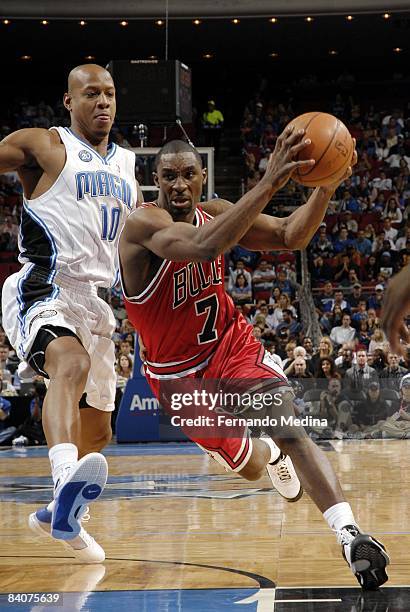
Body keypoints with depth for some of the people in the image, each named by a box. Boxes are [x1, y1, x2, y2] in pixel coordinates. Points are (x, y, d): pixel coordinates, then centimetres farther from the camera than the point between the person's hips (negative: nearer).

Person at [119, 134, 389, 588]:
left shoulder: (214, 211, -6)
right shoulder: (143, 223, -27)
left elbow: (291, 237, -6)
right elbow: (204, 247, -48)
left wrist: (326, 187, -26)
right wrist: (269, 184, -55)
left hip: (231, 342, 3)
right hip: (179, 371, -3)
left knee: (291, 430, -22)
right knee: (248, 467, 11)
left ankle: (350, 535, -29)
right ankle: (269, 453, 50)